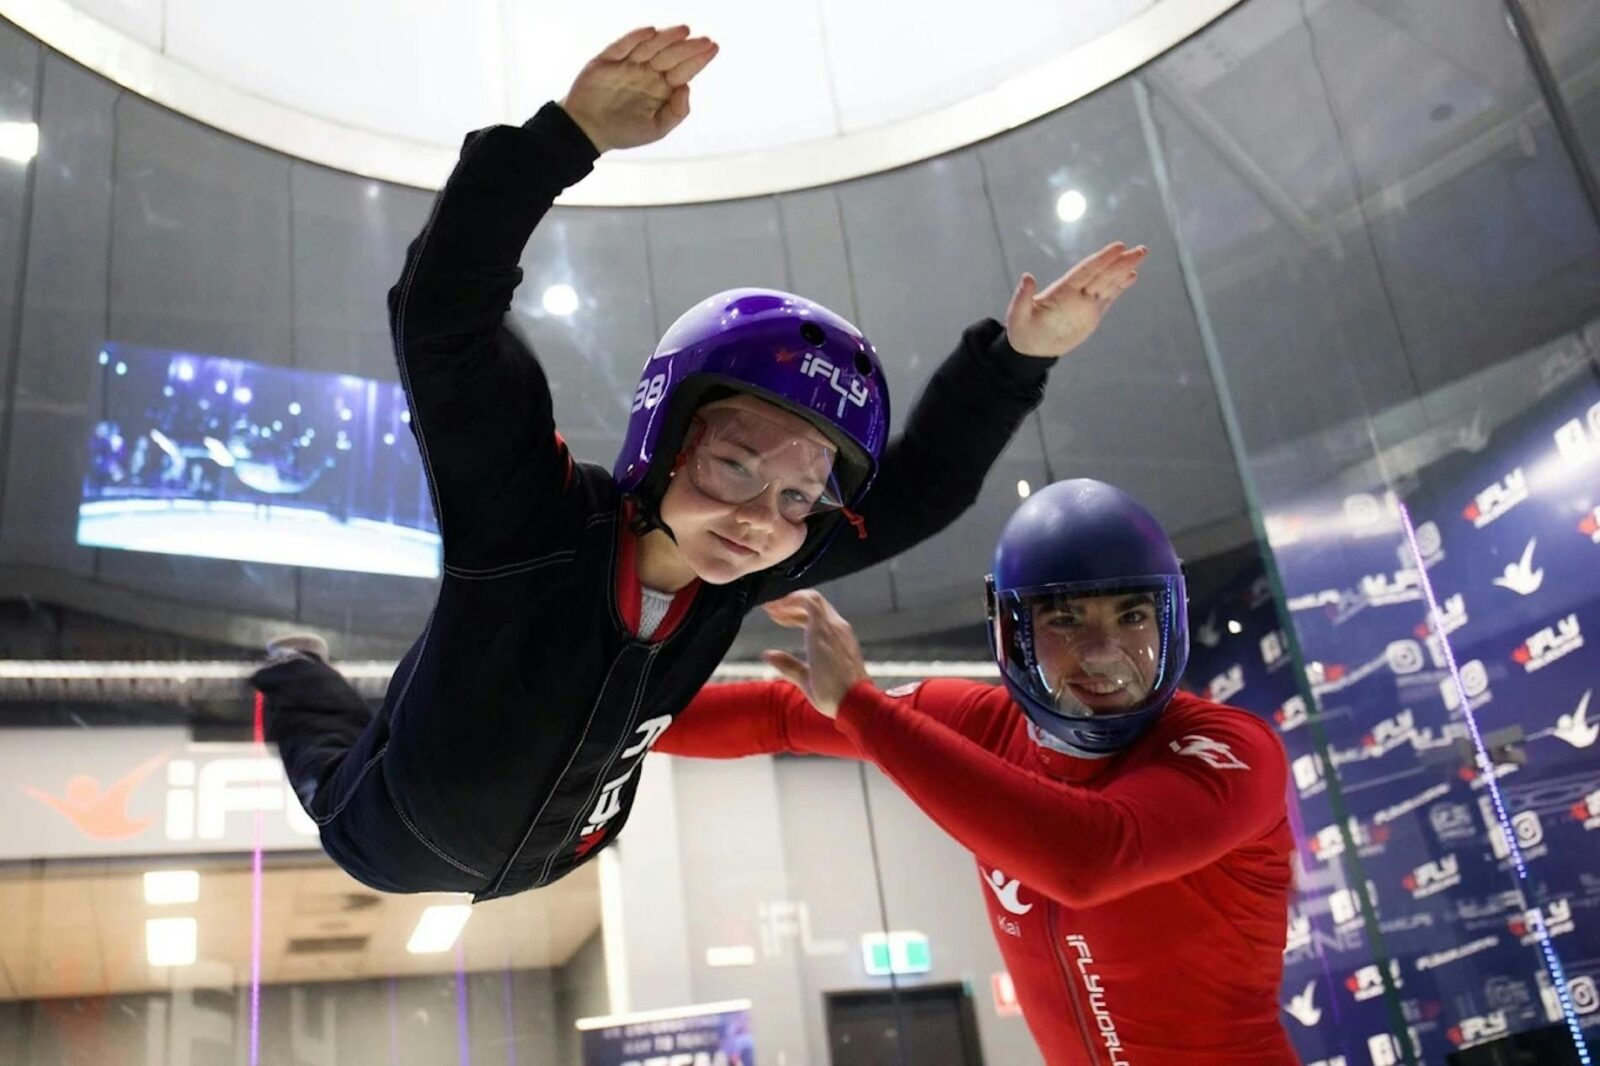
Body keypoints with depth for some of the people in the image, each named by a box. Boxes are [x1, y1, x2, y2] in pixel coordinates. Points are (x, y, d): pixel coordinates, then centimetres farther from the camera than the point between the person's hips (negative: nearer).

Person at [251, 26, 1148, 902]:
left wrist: (1017, 357, -30)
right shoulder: (528, 512, -41)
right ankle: (300, 672, 56)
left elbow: (919, 487, -18)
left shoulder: (736, 571, -27)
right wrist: (569, 133, -64)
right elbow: (444, 317, -54)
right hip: (393, 840, -4)